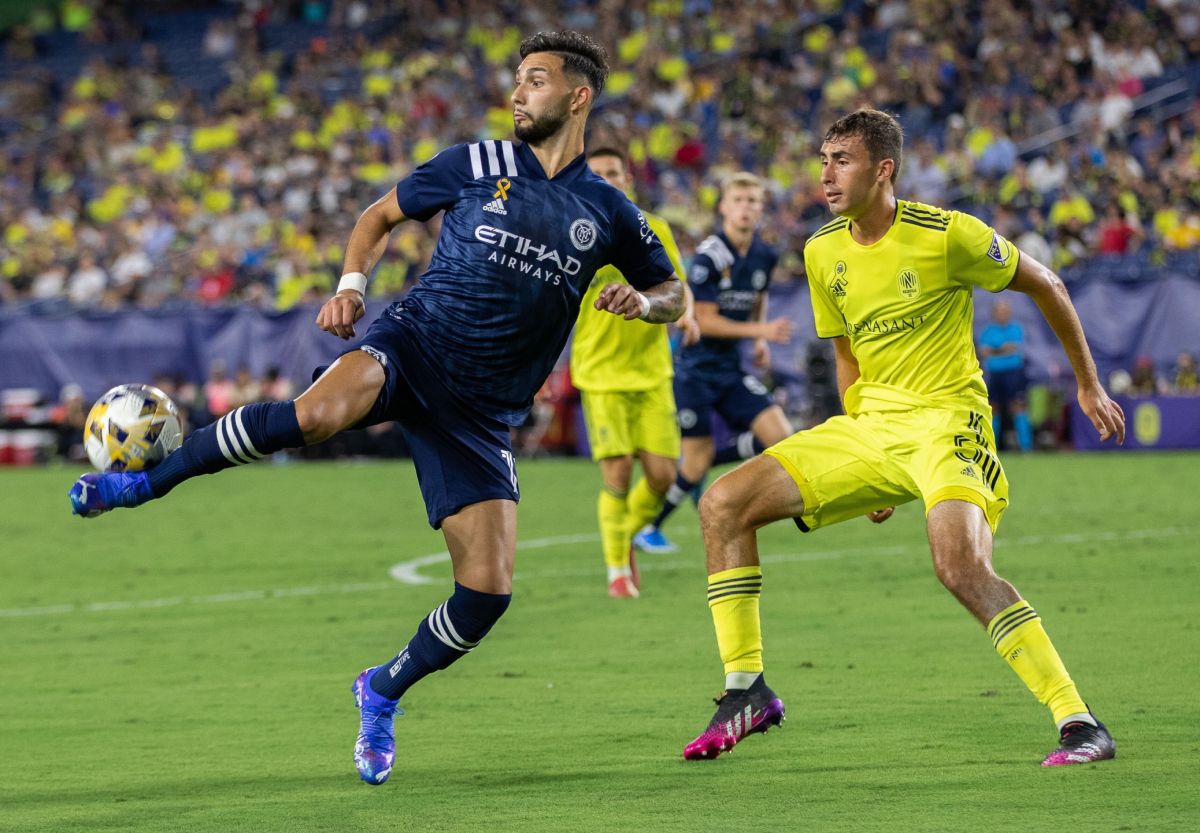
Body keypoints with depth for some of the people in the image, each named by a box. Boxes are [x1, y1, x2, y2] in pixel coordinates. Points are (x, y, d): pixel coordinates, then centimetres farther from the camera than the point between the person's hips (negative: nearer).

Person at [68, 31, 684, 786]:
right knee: (318, 413, -38)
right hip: (412, 346, -2)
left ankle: (384, 694, 20)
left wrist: (641, 301, -5)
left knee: (488, 592, -9)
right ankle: (147, 479, -19)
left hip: (482, 411, 2)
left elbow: (674, 294, 19)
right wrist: (352, 285, -2)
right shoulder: (476, 165, 4)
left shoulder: (607, 212, 6)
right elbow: (381, 217, 16)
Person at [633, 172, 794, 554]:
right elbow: (704, 321, -19)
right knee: (697, 459, -4)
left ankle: (701, 466, 13)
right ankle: (647, 528, 18)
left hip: (732, 367, 6)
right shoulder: (709, 256, -18)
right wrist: (761, 331, -20)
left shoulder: (765, 257, 3)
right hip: (697, 368, -6)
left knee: (780, 437, -7)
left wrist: (761, 342, 6)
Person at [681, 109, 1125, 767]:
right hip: (868, 424, 7)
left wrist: (1089, 386, 7)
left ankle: (1080, 724, -26)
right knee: (724, 504, -5)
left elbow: (1045, 285, 1)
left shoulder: (946, 236, -13)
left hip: (945, 421, -7)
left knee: (961, 566, -31)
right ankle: (746, 691, 3)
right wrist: (863, 474, 17)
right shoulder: (822, 253, 6)